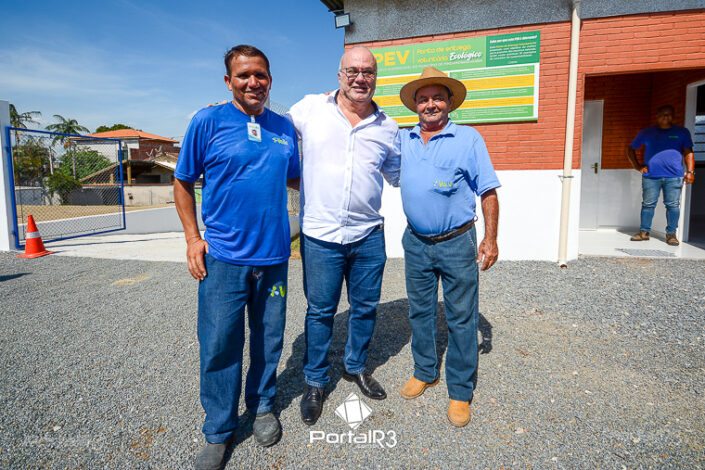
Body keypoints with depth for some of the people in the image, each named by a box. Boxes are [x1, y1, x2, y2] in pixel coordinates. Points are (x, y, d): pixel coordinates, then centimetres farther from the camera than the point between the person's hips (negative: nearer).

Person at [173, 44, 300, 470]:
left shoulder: (285, 127, 8)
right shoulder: (208, 121, -2)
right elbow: (183, 182, 3)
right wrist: (193, 237, -3)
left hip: (273, 255, 3)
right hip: (222, 257, -3)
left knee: (269, 338, 15)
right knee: (219, 344, 6)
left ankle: (263, 406, 39)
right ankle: (219, 431, 27)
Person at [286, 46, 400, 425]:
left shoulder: (387, 128, 6)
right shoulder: (309, 109, -1)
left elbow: (398, 175, 19)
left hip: (369, 236, 3)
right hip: (320, 236, -3)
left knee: (365, 307, 15)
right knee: (320, 311, 9)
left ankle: (356, 367, 41)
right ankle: (315, 382, 31)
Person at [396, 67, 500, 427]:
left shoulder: (469, 138, -4)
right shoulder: (402, 139, 6)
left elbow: (488, 191, -4)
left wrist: (490, 239, -9)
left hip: (457, 243, -3)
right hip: (416, 242, 4)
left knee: (461, 319, 4)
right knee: (419, 312, 15)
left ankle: (461, 392, 19)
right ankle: (424, 372, 35)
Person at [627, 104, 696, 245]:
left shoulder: (682, 132, 9)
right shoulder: (647, 132, 9)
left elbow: (688, 153, 7)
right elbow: (631, 149, 15)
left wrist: (690, 171, -4)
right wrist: (637, 166, 5)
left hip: (674, 177, 0)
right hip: (650, 176, 0)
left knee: (673, 205, 2)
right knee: (648, 204, 4)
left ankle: (671, 234, 10)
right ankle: (644, 231, 12)